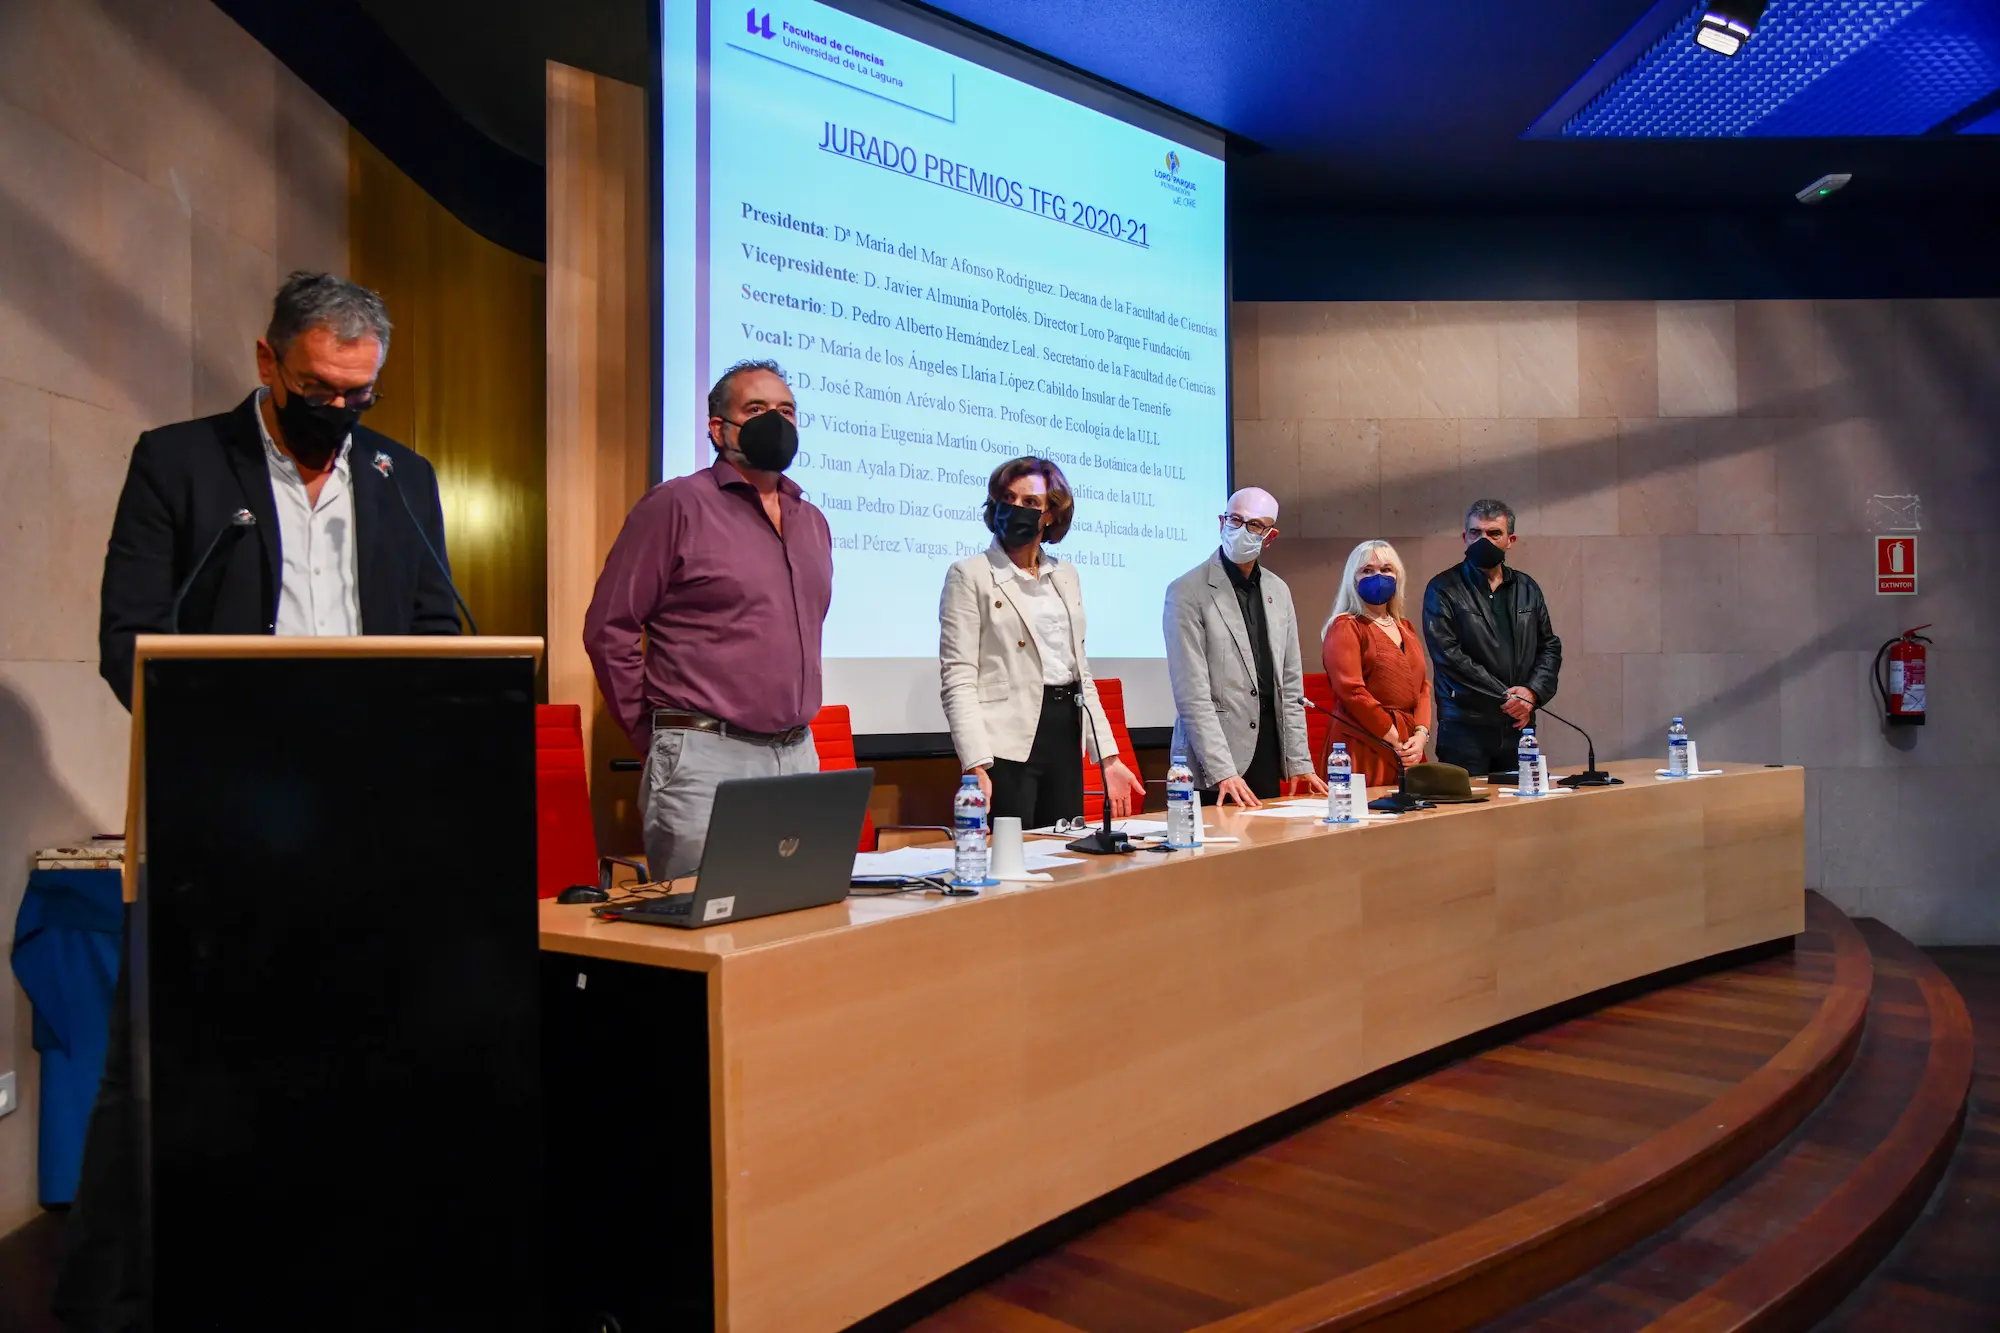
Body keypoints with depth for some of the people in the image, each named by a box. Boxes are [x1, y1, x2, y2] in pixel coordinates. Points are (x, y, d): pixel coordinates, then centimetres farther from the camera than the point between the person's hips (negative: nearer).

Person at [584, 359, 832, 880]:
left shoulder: (812, 521, 16)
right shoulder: (677, 505, -5)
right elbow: (609, 627, -6)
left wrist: (793, 730, 17)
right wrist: (656, 735, -1)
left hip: (799, 758, 6)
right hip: (706, 760, -6)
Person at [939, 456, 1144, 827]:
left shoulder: (1065, 574, 14)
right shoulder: (970, 574, -3)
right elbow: (958, 678, -10)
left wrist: (1109, 758, 10)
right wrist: (976, 768, -21)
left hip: (1066, 738, 6)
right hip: (1008, 747, -5)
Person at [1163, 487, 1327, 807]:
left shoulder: (1278, 591, 11)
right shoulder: (1187, 591, -9)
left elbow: (1290, 685, 12)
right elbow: (1192, 693, -16)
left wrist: (1300, 763, 7)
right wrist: (1222, 772, -22)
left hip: (1268, 754, 6)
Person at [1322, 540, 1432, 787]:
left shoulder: (1406, 629, 20)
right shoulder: (1345, 627, -3)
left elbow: (1422, 686, 15)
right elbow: (1351, 690, -14)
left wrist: (1420, 734, -3)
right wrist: (1396, 740, -13)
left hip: (1408, 753, 7)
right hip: (1365, 751, -7)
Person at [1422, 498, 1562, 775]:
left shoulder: (1527, 589, 15)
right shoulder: (1443, 589, -2)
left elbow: (1550, 647, 15)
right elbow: (1448, 654, -11)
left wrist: (1532, 691, -4)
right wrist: (1504, 697, -12)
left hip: (1519, 724, 4)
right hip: (1465, 727, -4)